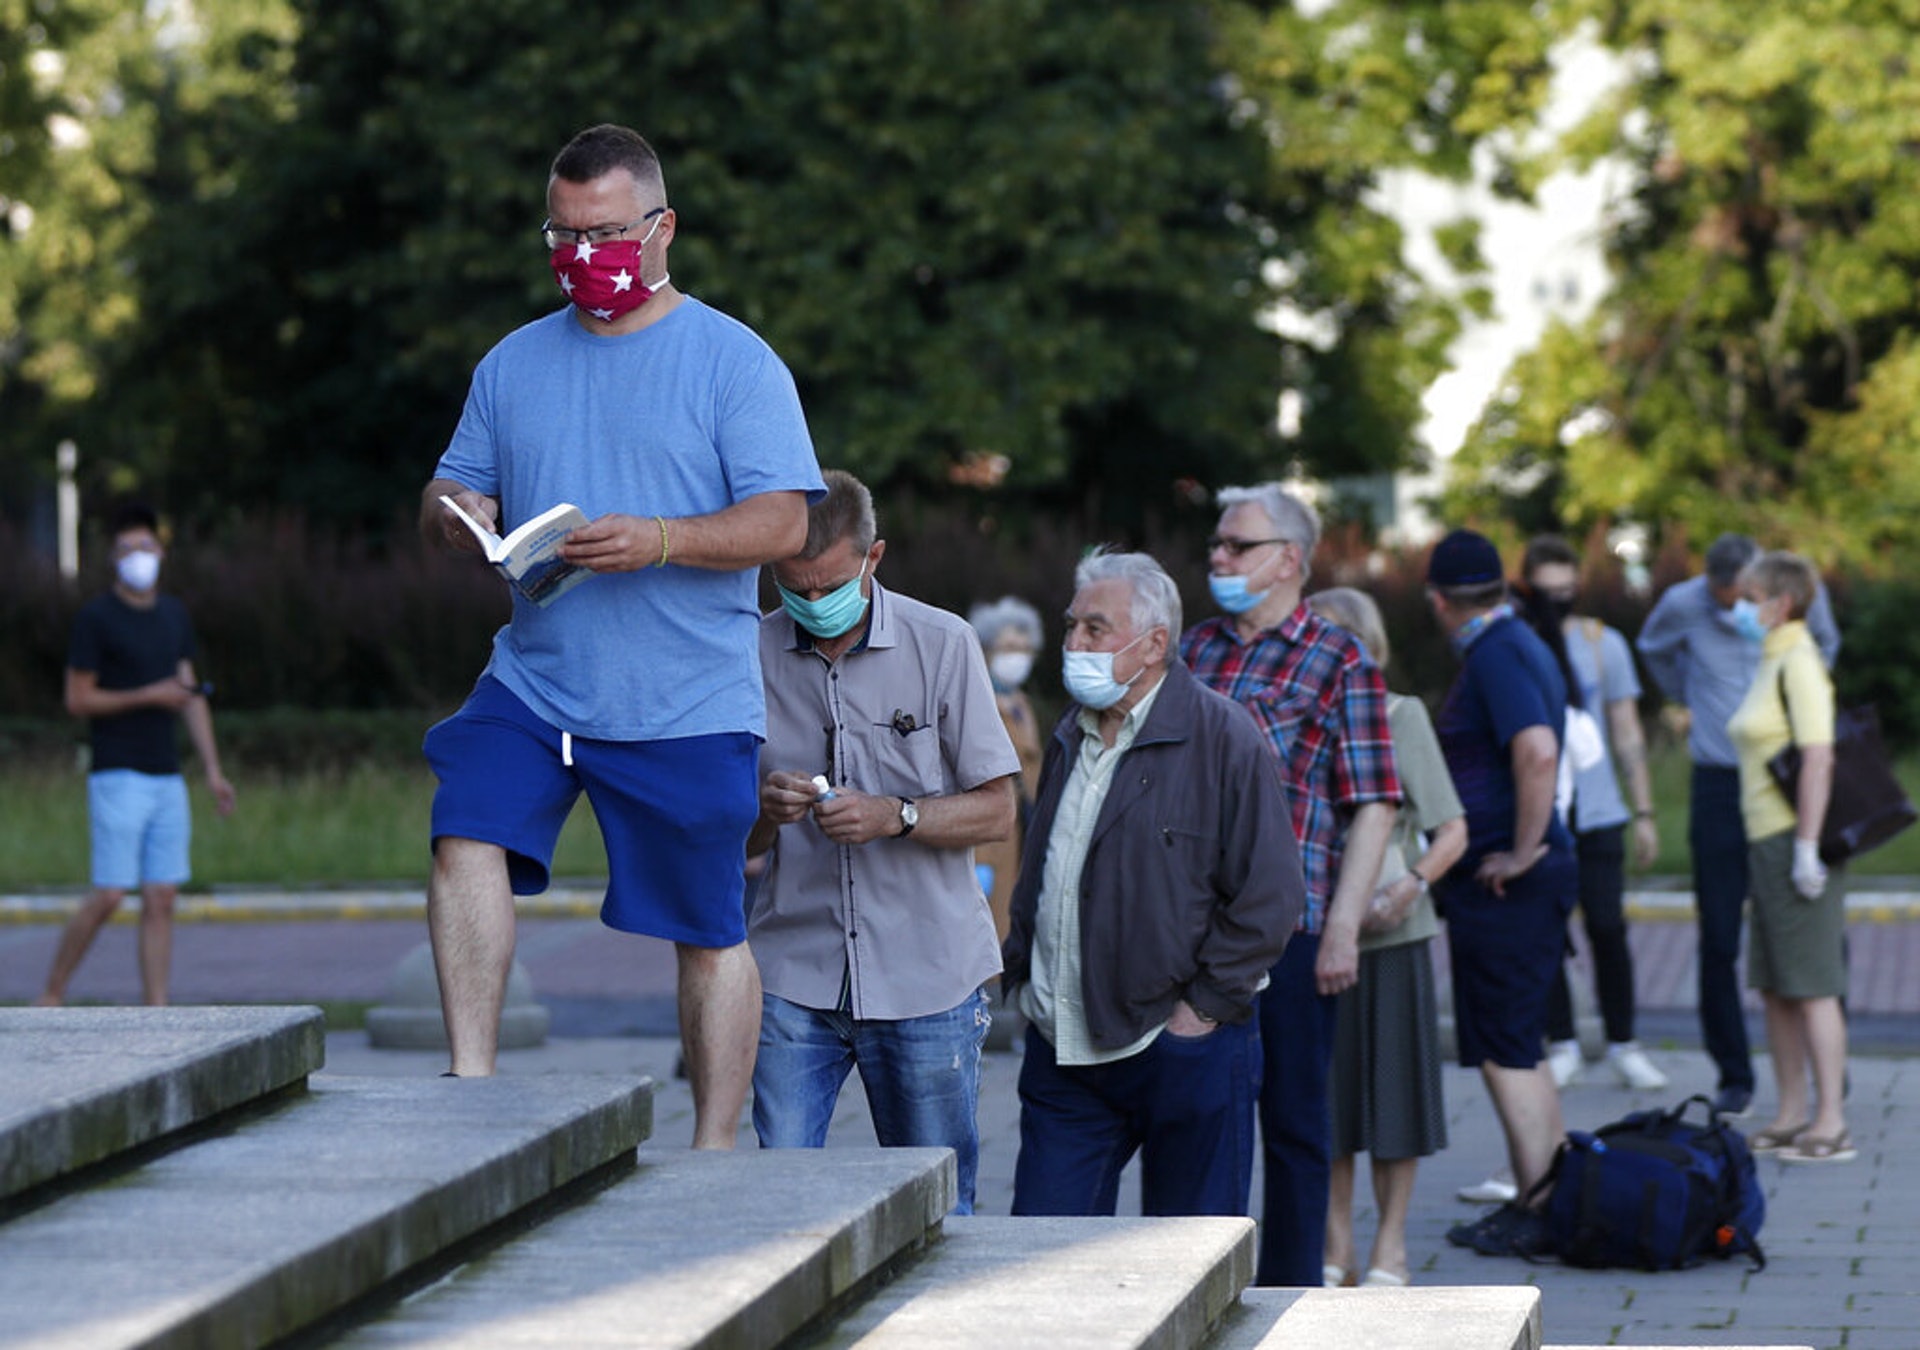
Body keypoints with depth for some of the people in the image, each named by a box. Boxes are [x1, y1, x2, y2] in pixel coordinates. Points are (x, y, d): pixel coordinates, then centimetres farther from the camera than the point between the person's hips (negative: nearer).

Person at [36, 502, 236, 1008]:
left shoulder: (174, 614, 13)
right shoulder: (95, 617, -5)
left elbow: (190, 694, 16)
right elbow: (78, 700, -7)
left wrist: (213, 770, 11)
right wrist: (149, 696, -13)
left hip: (167, 776, 6)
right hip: (117, 776, -6)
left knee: (161, 899, 2)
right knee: (109, 895, -10)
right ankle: (52, 994, 3)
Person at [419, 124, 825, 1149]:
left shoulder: (733, 361, -1)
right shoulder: (514, 363, 14)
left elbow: (782, 524, -8)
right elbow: (445, 499, 18)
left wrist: (661, 540, -24)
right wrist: (453, 514, -7)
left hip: (689, 709, -3)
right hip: (531, 684, 3)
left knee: (709, 932, 3)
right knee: (465, 835, -22)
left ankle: (713, 1152, 14)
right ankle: (470, 1082, -19)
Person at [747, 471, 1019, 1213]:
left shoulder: (942, 644, -1)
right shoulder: (752, 655, 4)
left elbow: (996, 812, 0)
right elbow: (731, 841, 9)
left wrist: (895, 816, -17)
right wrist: (765, 811, -14)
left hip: (927, 977, -1)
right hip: (794, 975, 1)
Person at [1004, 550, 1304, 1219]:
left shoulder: (1225, 739, -8)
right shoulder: (1071, 736, 15)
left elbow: (1271, 896, -11)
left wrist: (1203, 1007, -11)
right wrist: (1022, 974, 15)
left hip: (1182, 1050, -6)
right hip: (1064, 1052, 6)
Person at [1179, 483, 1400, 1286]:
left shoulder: (1338, 663, 0)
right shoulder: (1193, 651, 14)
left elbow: (1373, 805, -5)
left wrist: (1342, 929, -13)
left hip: (1289, 929, -5)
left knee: (1292, 1123, 3)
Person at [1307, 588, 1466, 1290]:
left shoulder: (1401, 715, -2)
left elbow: (1452, 830, -3)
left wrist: (1410, 885, -20)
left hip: (1390, 935, -2)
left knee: (1392, 1087, 2)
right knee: (1324, 1092, 6)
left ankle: (1390, 1246, 11)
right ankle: (1336, 1249, 15)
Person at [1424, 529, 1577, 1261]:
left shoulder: (1496, 654, -15)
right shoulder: (1517, 645, 16)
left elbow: (1537, 753, -29)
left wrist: (1522, 853, -21)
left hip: (1503, 883, -10)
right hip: (1498, 878, 10)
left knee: (1504, 1051, -5)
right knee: (1519, 1048, 16)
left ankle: (1535, 1215, -3)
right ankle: (1552, 1194, 20)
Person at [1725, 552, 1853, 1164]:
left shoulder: (1799, 661, -13)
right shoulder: (1771, 663, 16)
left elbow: (1818, 758, -20)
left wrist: (1807, 848, -23)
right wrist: (1782, 849, 20)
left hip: (1793, 838, -10)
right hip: (1766, 839, 10)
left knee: (1812, 986, -7)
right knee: (1775, 986, 12)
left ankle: (1832, 1123, -5)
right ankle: (1792, 1114, 17)